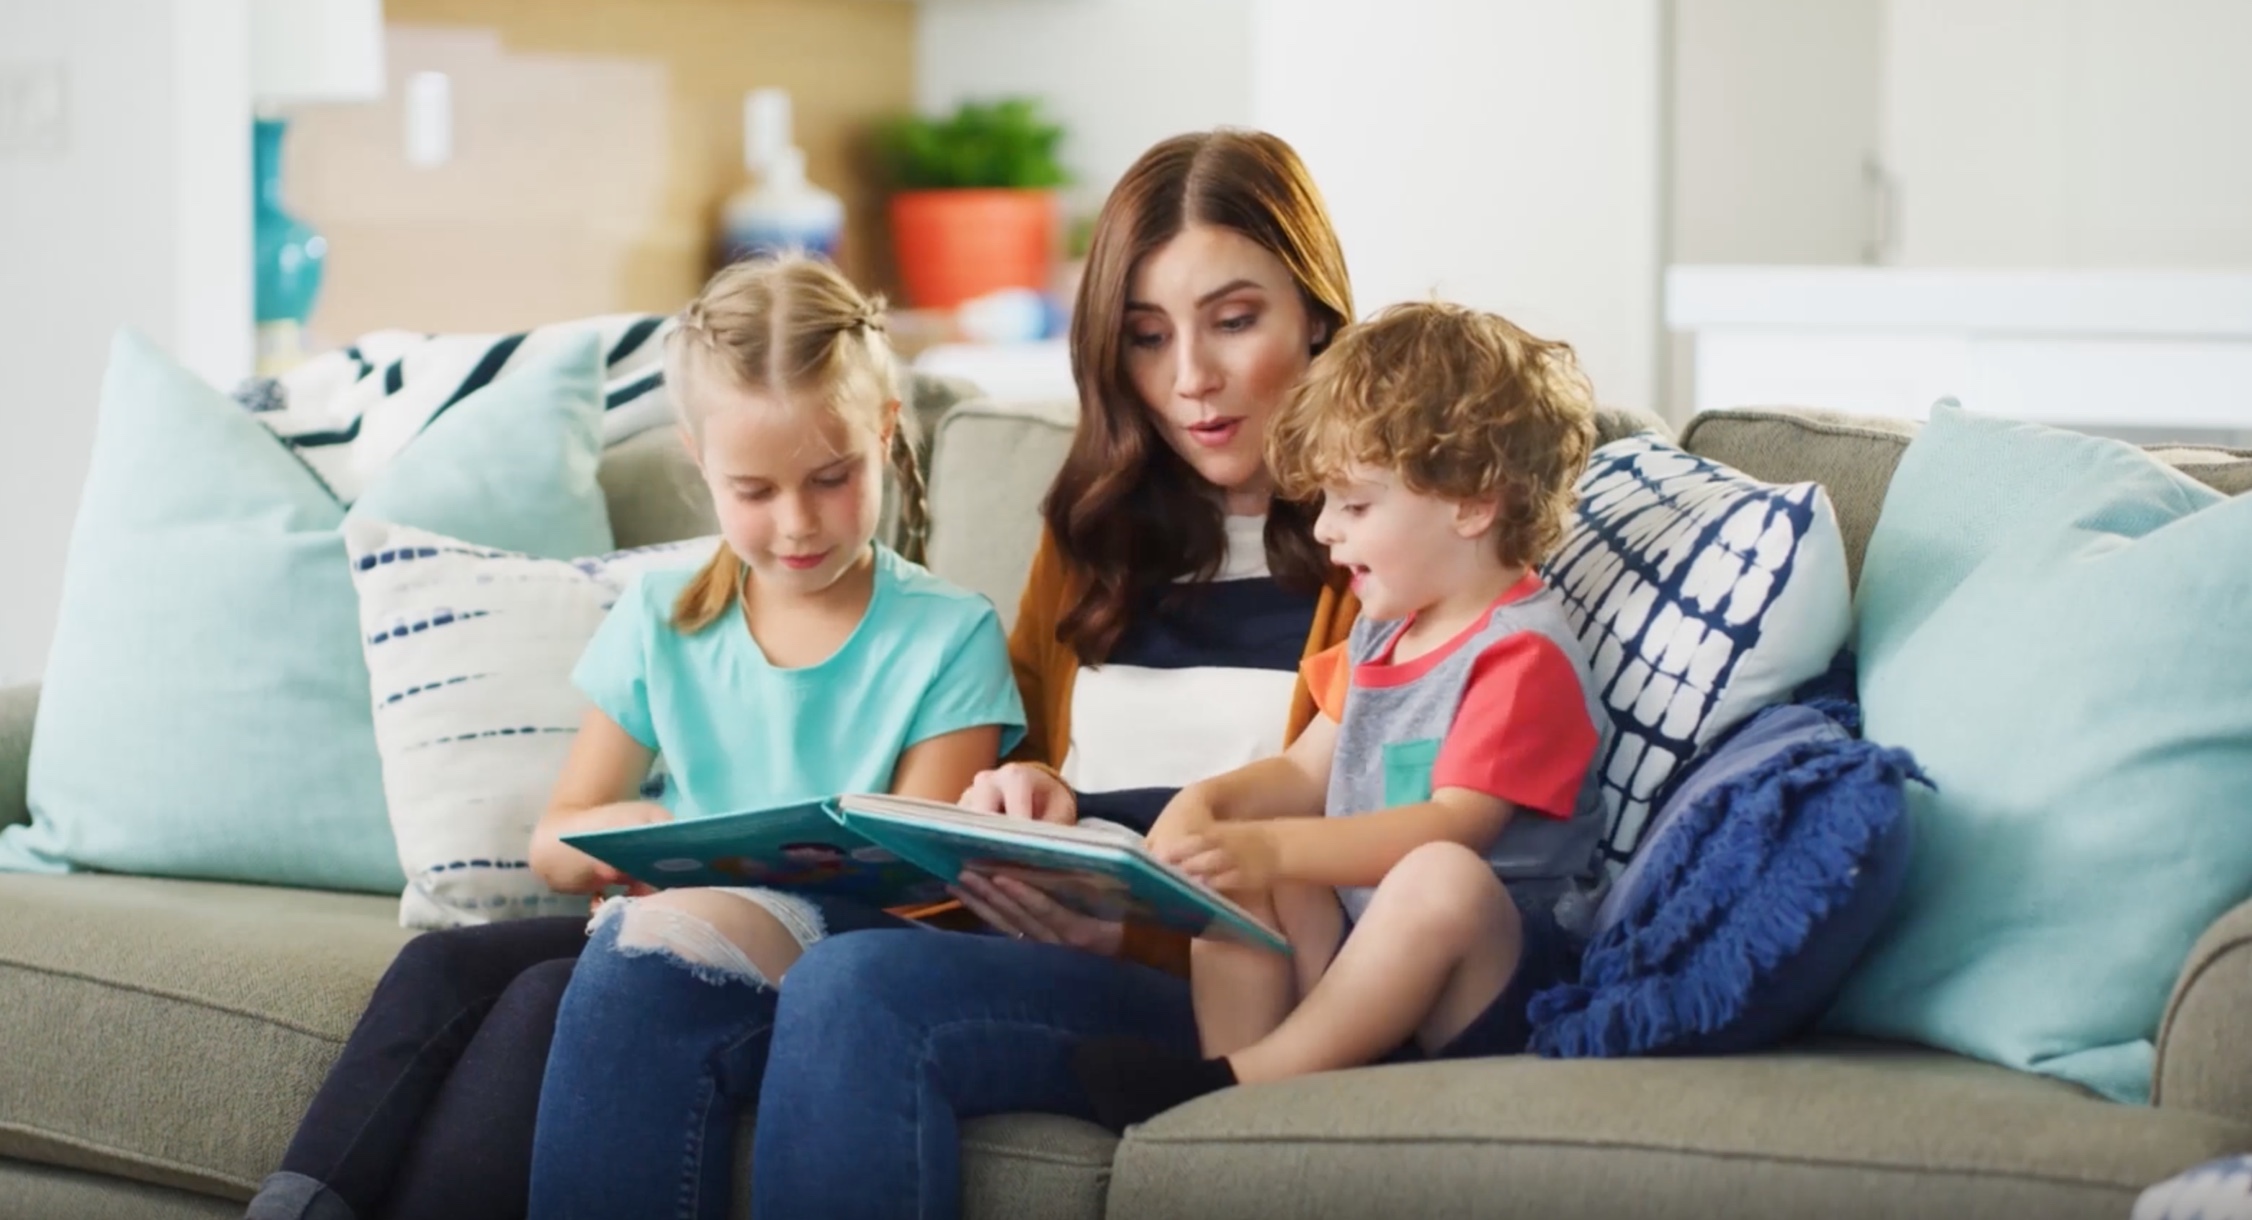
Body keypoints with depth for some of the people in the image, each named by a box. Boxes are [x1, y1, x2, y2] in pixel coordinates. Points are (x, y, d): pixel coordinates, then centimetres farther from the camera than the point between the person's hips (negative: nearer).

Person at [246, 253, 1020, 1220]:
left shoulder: (947, 638, -3)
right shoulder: (662, 621, 10)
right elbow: (553, 841, 12)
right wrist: (618, 835, -13)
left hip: (818, 947, -5)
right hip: (653, 918, 5)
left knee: (549, 1000, -29)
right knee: (440, 968, -23)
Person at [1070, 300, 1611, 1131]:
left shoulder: (1522, 654, -12)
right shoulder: (1384, 635, 18)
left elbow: (1448, 829, -23)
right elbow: (1304, 773, 22)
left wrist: (1276, 847, -31)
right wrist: (1210, 801, 0)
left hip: (1496, 971, -9)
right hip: (1362, 951, 9)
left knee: (1443, 879, -37)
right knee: (1231, 860, -6)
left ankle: (1250, 1076, -33)